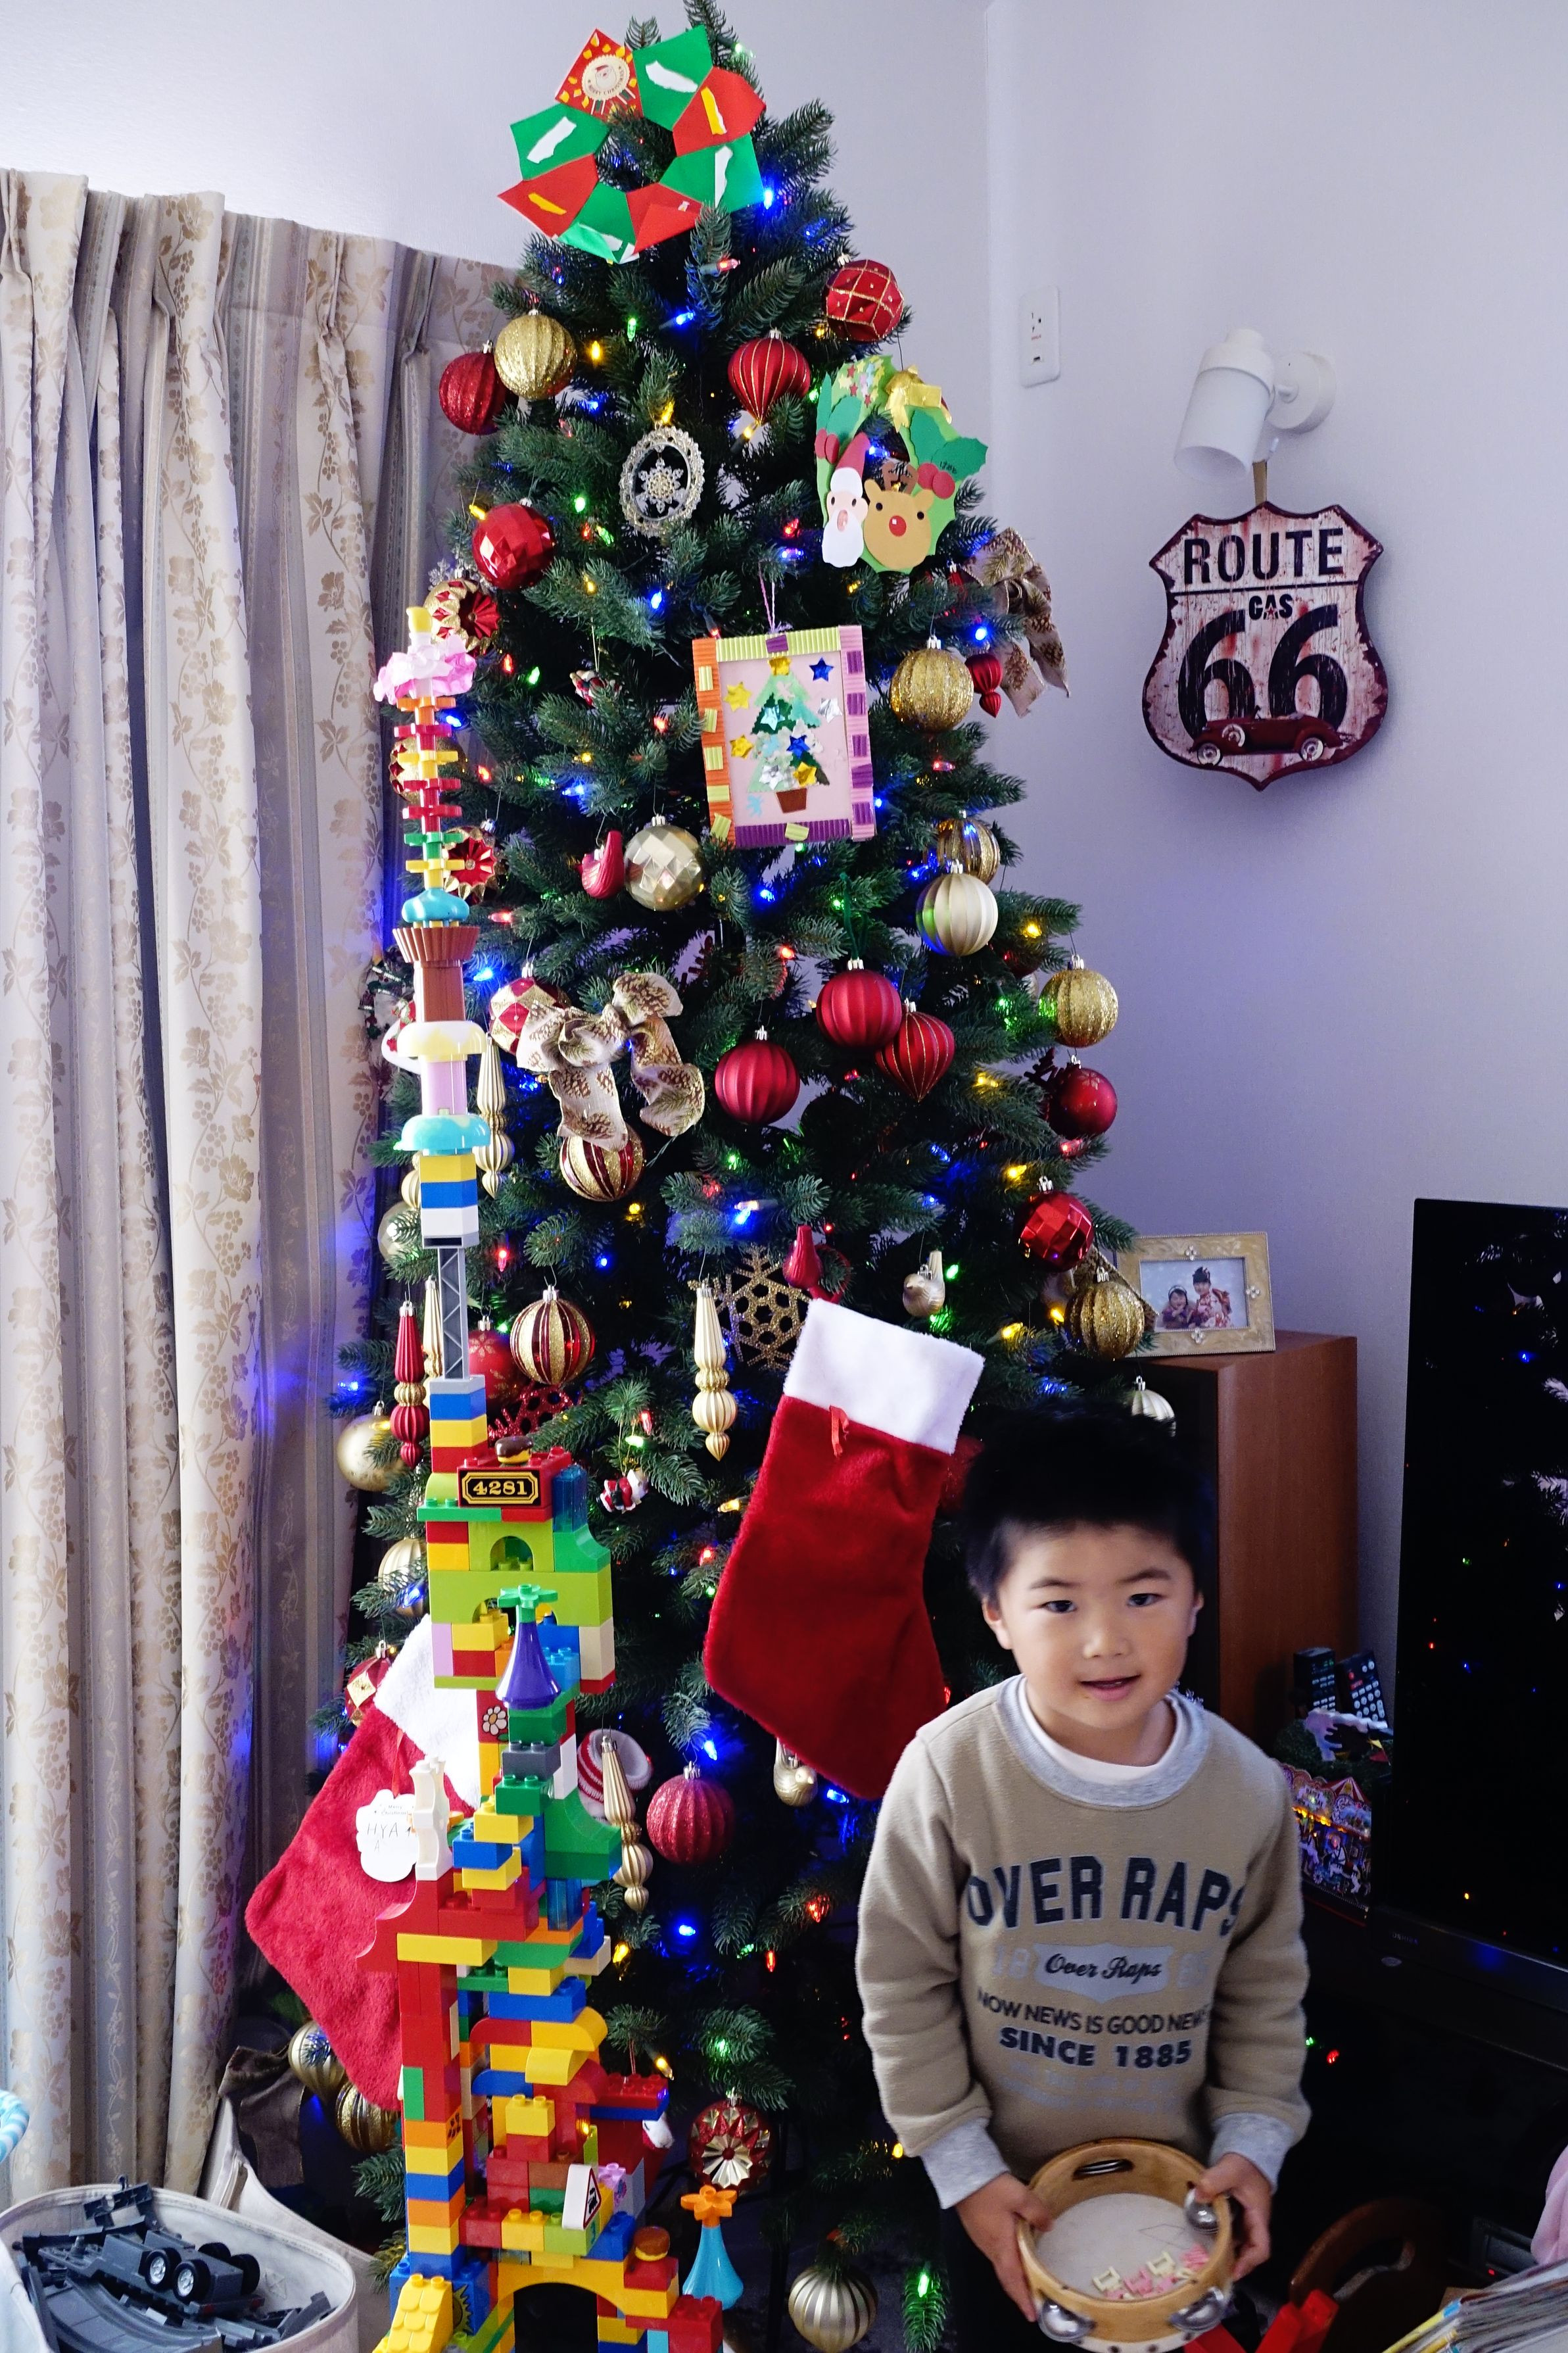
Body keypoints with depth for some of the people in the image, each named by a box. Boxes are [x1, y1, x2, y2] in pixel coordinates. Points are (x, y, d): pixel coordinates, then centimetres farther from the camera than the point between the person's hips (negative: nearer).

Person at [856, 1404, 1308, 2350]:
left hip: (1175, 2180, 2)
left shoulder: (1250, 1789, -15)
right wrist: (961, 2164, -10)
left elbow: (1266, 1982, 0)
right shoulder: (948, 1771, -23)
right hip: (1002, 2184, -1)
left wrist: (1254, 2139, -4)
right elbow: (902, 1981, -13)